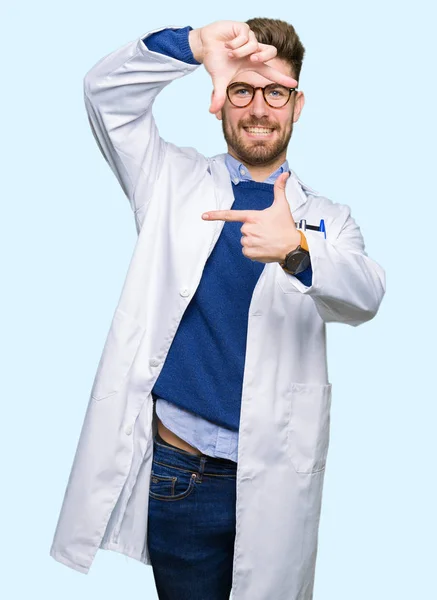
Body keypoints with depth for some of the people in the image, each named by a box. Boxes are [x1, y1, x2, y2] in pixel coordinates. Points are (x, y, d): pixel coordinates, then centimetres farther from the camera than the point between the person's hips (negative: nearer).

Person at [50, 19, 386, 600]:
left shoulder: (327, 218, 9)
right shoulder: (174, 181, 10)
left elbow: (364, 295, -11)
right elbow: (106, 90, -2)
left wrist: (297, 252, -33)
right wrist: (196, 45, -19)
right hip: (175, 470, 0)